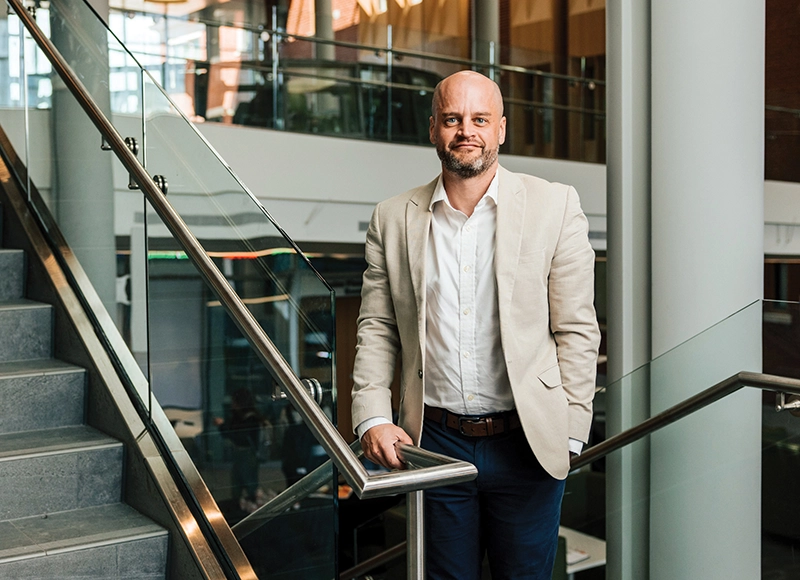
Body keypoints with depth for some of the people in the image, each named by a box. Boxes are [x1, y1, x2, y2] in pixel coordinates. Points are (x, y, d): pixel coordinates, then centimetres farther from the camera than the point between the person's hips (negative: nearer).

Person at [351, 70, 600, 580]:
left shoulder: (555, 206, -3)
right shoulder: (394, 219, 4)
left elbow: (577, 331, -2)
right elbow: (377, 330, 7)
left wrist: (569, 432, -6)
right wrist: (373, 418, -4)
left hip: (526, 444, -1)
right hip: (435, 443, 2)